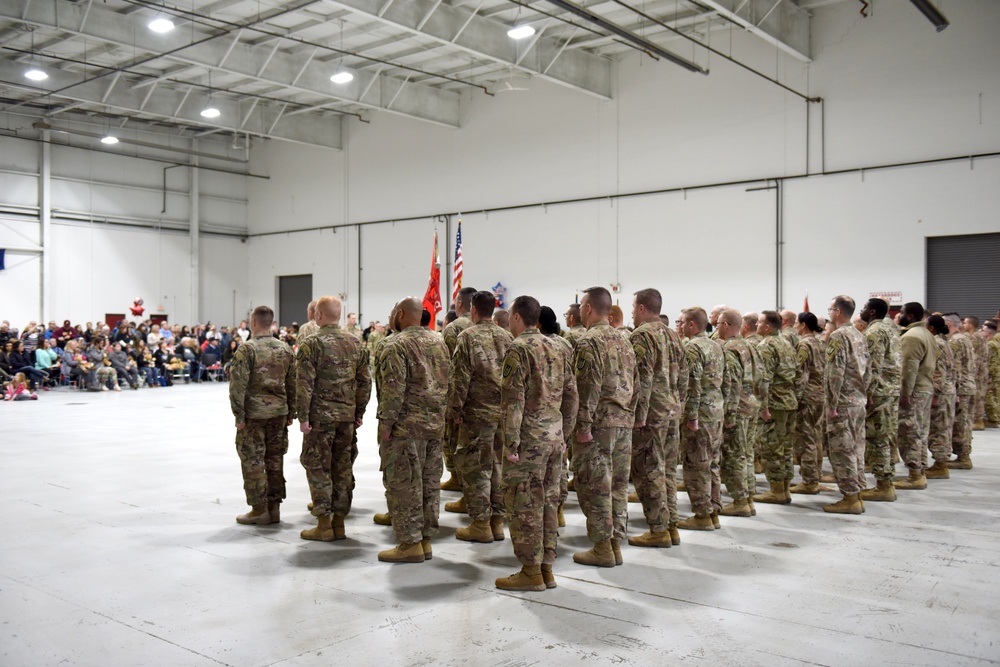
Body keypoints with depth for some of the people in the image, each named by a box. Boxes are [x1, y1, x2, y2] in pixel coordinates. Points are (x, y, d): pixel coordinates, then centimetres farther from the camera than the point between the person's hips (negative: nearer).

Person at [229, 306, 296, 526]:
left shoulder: (247, 349, -10)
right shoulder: (285, 349, 7)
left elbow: (238, 384, -14)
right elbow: (292, 384, 10)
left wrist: (239, 415, -9)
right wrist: (291, 413, 15)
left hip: (254, 414, -5)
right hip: (279, 413, 6)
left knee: (253, 462, 3)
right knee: (275, 460, 12)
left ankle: (259, 510, 6)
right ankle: (274, 507, 18)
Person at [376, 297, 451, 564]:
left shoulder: (397, 345, -12)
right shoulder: (439, 341, 12)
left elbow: (394, 389, -18)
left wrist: (386, 422, -13)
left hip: (407, 425, -8)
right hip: (436, 423, 8)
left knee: (404, 483, 0)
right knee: (430, 482, 12)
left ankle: (410, 543, 4)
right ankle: (425, 539, 19)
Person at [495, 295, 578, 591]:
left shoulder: (518, 349, -11)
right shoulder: (558, 348, 12)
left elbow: (513, 400, -17)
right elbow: (572, 396, 14)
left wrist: (510, 443, -15)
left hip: (530, 437, -8)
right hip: (555, 435, 8)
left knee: (524, 504, 1)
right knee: (548, 501, 13)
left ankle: (531, 572, 6)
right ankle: (547, 567, 21)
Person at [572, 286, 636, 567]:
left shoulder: (588, 341, -11)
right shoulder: (623, 341, 14)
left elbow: (589, 386, -18)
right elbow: (632, 383, 15)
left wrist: (584, 425, -17)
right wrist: (629, 416, 18)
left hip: (599, 421, -8)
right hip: (624, 422, 8)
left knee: (595, 486, 0)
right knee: (618, 484, 12)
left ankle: (602, 547, 4)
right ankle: (616, 543, 18)